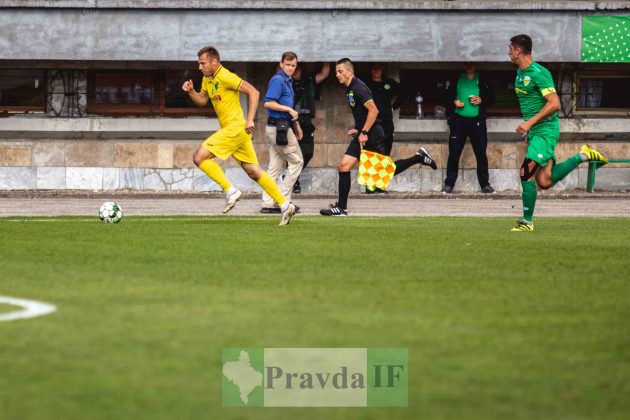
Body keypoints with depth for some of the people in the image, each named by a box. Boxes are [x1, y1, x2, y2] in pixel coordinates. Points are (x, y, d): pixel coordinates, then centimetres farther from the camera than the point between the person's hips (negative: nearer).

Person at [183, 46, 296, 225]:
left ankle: (231, 192, -10)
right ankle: (285, 205, 9)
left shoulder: (225, 77, -14)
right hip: (230, 129, 10)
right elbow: (201, 100, 24)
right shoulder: (207, 79, 15)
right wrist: (191, 91, 3)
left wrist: (250, 119, -21)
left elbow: (253, 92, -16)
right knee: (254, 172, 8)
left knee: (199, 157, -12)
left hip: (235, 128, -10)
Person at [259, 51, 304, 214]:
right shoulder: (278, 80, -13)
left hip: (277, 128, 9)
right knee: (296, 161, -3)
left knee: (275, 167, 8)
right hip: (280, 127, -9)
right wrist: (290, 110, -17)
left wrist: (295, 124, 28)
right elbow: (268, 103, -21)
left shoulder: (287, 80, 17)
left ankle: (268, 203, 8)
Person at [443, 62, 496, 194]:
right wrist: (454, 102, -6)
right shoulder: (456, 79, 9)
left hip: (477, 121, 0)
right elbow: (448, 96, 14)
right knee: (454, 153, -2)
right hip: (459, 120, 0)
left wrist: (481, 100, -10)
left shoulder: (482, 80, 7)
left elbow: (491, 98, 9)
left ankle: (485, 184, 9)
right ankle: (449, 184, 4)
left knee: (481, 153, 1)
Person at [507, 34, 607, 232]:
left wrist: (530, 123, -24)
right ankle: (583, 155, 19)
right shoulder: (520, 72, 13)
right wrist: (527, 127, 22)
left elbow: (554, 104, -23)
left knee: (526, 173, -15)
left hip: (545, 130, -9)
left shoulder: (538, 73, -16)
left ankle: (527, 221, -6)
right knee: (544, 182, 4)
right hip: (534, 132, 9)